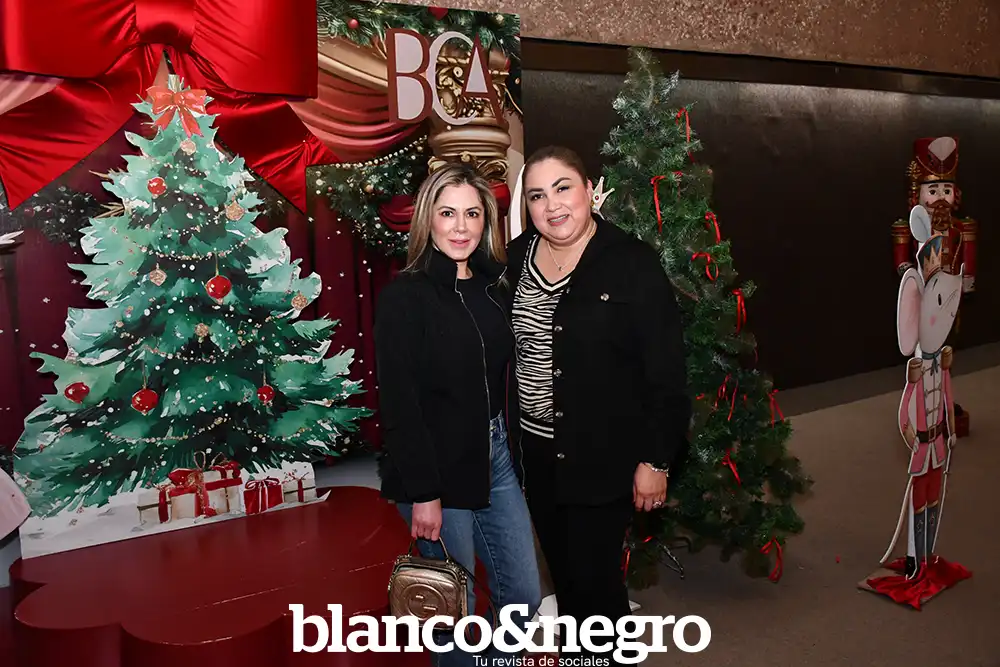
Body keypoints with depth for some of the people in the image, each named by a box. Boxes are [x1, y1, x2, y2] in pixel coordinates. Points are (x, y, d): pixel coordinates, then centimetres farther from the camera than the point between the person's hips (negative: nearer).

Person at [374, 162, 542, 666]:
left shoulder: (494, 287, 6)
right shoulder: (404, 297, -13)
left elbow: (506, 375, 8)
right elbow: (398, 404, -15)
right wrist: (422, 493, -16)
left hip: (496, 456, 6)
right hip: (439, 470, -6)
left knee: (524, 593, 14)